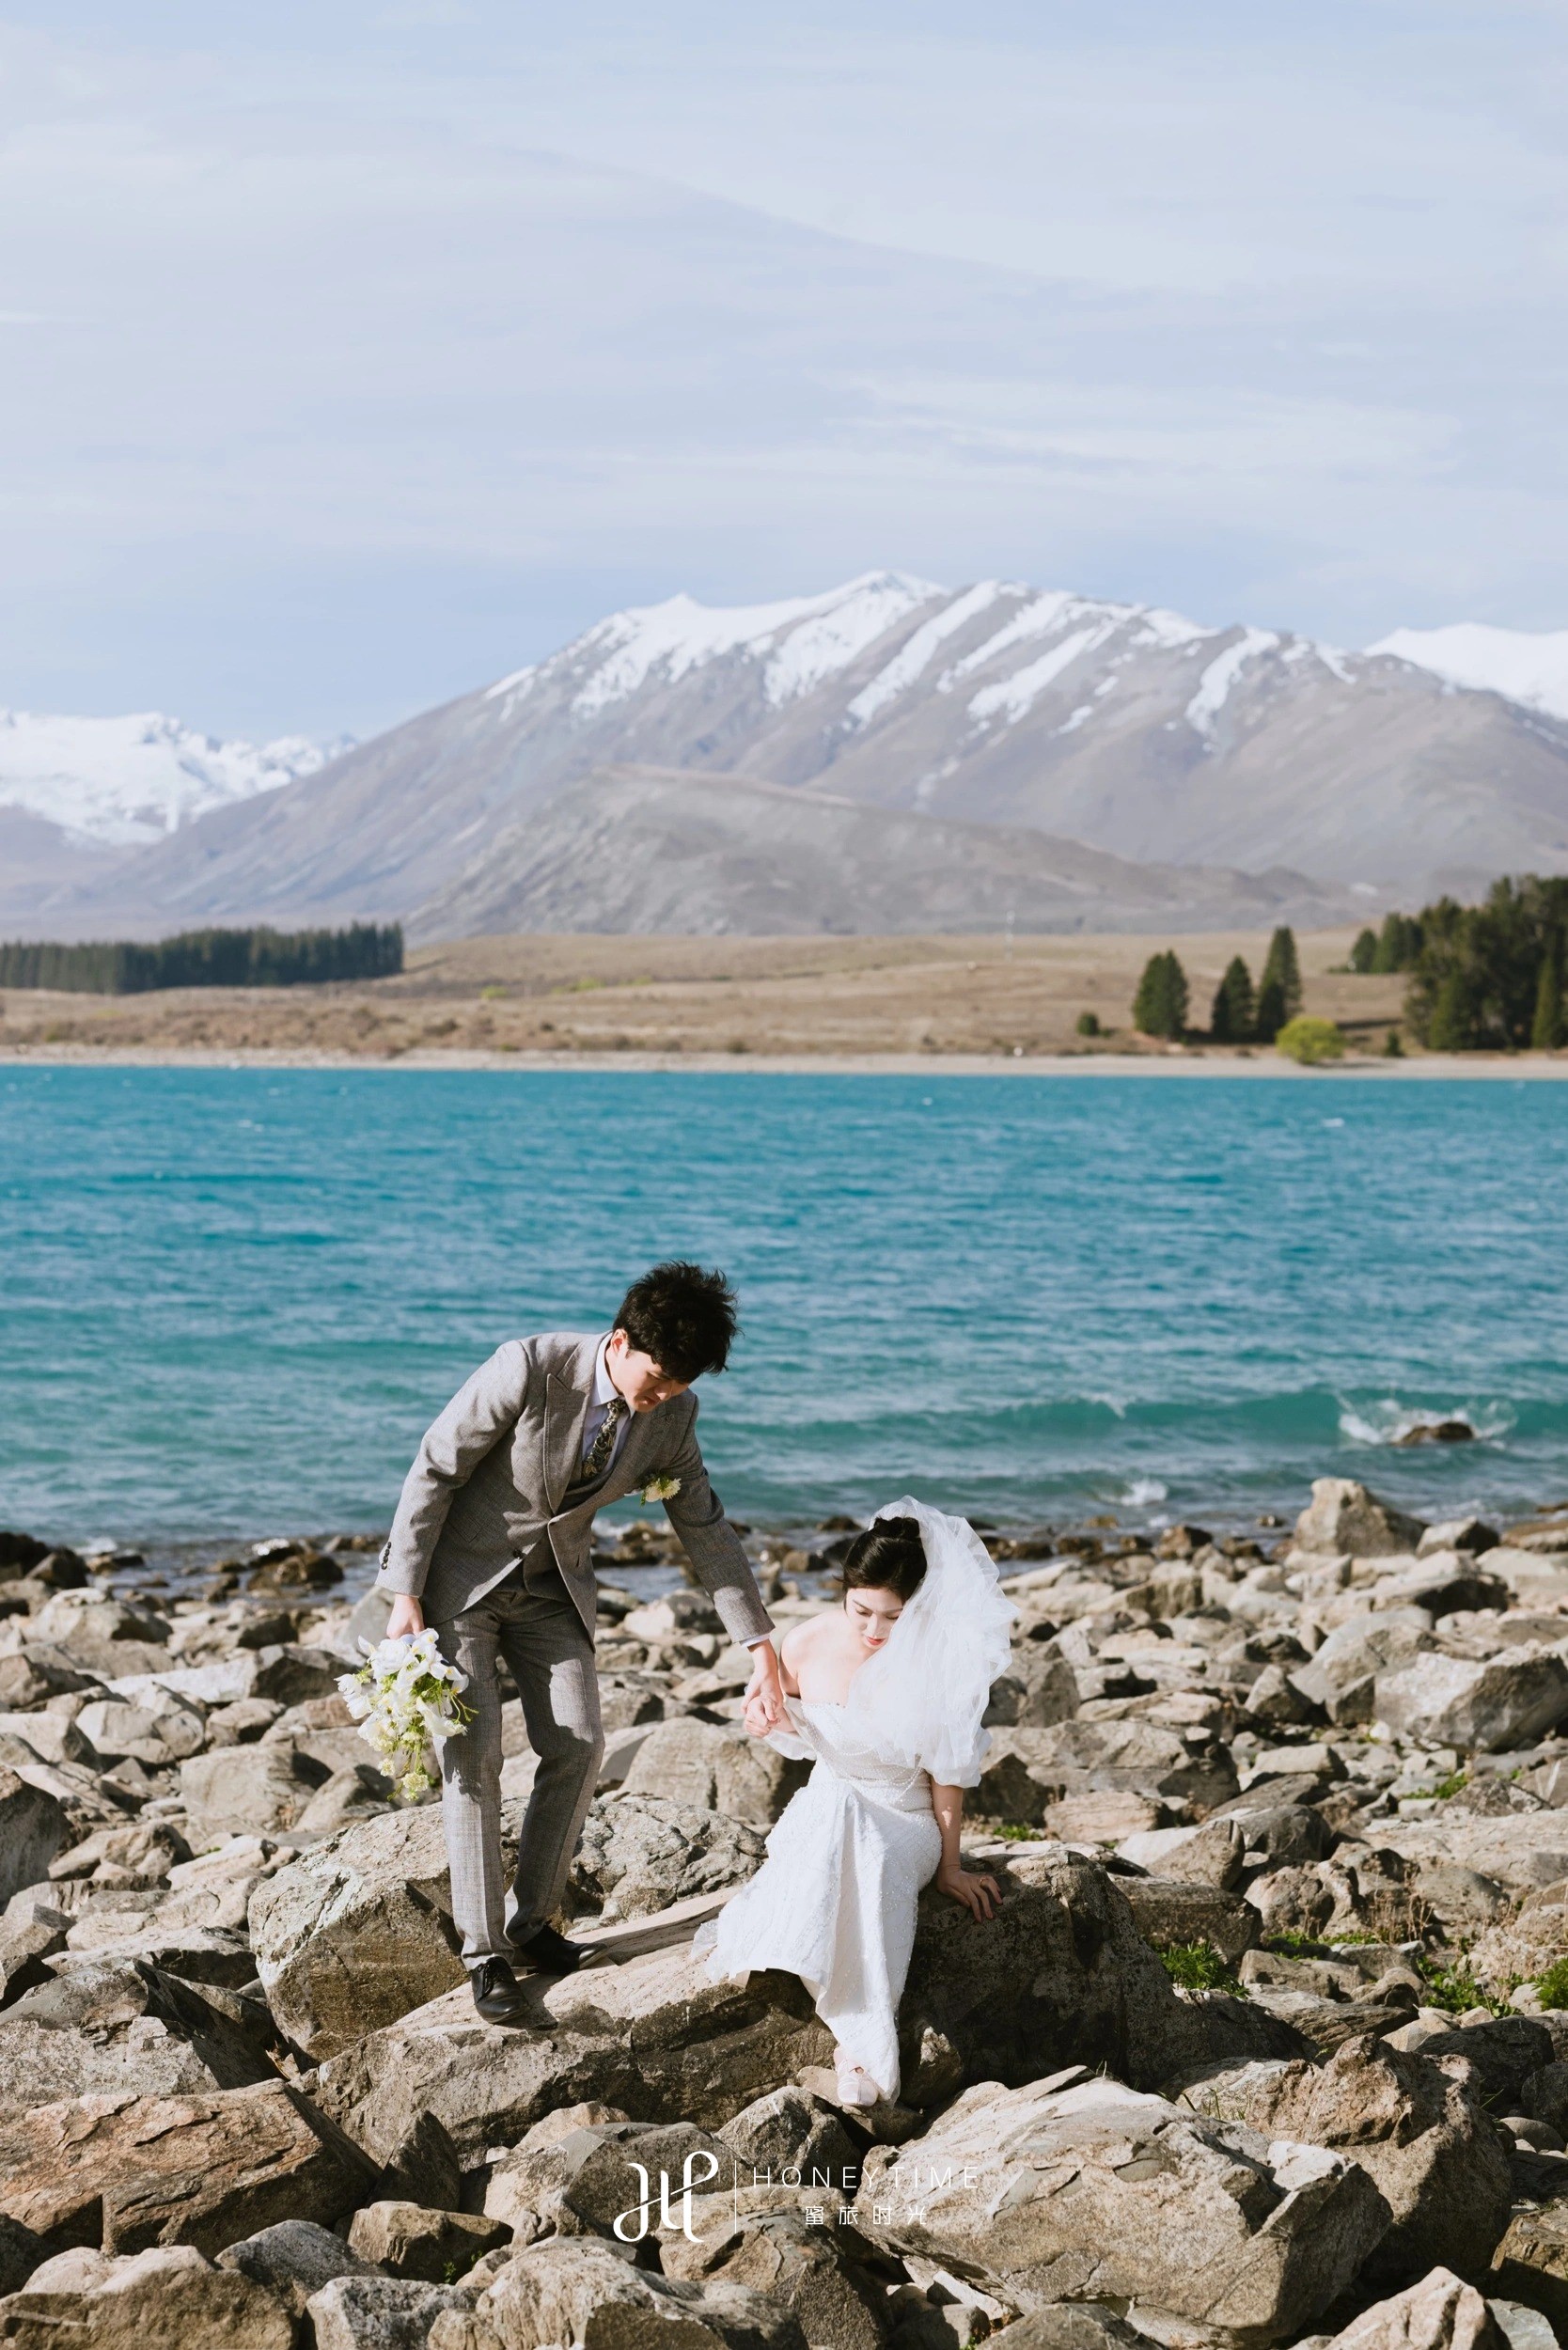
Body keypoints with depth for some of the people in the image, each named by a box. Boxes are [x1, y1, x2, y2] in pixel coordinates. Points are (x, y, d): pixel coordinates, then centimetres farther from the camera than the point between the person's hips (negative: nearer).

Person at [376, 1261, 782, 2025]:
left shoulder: (672, 1413, -11)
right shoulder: (529, 1370, -27)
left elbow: (705, 1529, -1)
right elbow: (433, 1469, -19)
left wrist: (761, 1649, -5)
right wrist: (407, 1597, -19)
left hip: (552, 1584, 5)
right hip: (460, 1571, -5)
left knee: (577, 1746, -3)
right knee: (471, 1754, -10)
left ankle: (529, 1921, 14)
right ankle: (484, 1952, -5)